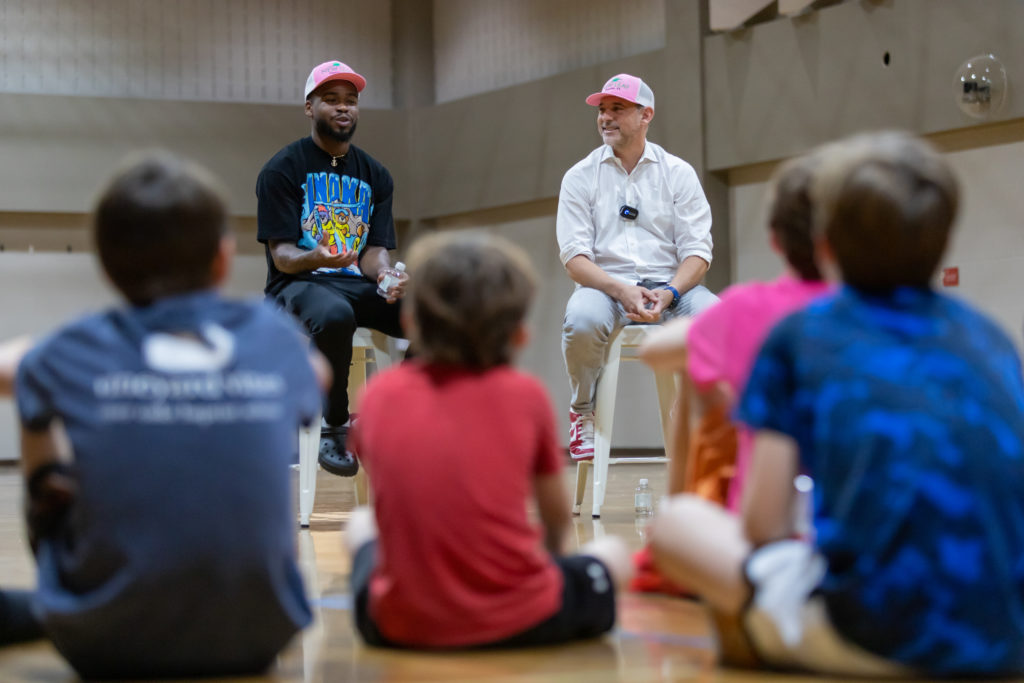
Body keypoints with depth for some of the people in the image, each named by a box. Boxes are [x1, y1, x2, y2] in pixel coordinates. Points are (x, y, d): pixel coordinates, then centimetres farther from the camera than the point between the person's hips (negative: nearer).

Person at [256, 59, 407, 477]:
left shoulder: (375, 176, 16)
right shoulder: (281, 170, 1)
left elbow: (374, 250, 8)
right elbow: (281, 254, -6)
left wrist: (386, 276, -18)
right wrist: (316, 258, -31)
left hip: (357, 285, 5)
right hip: (297, 285, -5)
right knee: (334, 315, -42)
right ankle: (334, 427, -22)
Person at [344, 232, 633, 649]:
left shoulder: (379, 393, 0)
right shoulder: (525, 395, -4)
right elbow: (557, 517, 11)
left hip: (399, 627, -1)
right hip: (520, 623, 2)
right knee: (611, 553, 28)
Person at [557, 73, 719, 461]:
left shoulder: (678, 173, 10)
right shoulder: (580, 177, 8)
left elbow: (697, 250, 2)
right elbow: (574, 256, -2)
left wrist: (669, 293, -18)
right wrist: (622, 291, -20)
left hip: (670, 286, 1)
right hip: (605, 284, 0)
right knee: (582, 318, -36)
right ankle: (584, 412, -8)